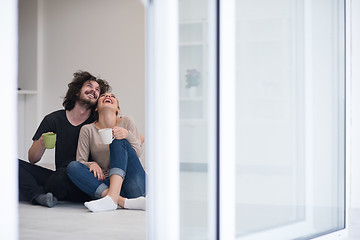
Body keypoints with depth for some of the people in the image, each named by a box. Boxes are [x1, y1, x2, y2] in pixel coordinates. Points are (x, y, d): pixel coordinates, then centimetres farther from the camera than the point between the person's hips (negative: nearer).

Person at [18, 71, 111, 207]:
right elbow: (32, 159, 6)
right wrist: (41, 142, -15)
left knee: (64, 173, -36)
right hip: (60, 177, 3)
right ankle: (40, 194, -28)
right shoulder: (53, 119, 7)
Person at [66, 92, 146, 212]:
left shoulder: (126, 121, 9)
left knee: (118, 141, -19)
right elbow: (80, 161, 5)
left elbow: (138, 152, 0)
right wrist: (92, 164, -18)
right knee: (72, 166, -20)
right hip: (105, 183, 1)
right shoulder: (88, 130, 10)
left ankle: (112, 197, -41)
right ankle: (122, 201, -40)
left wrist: (128, 134, -20)